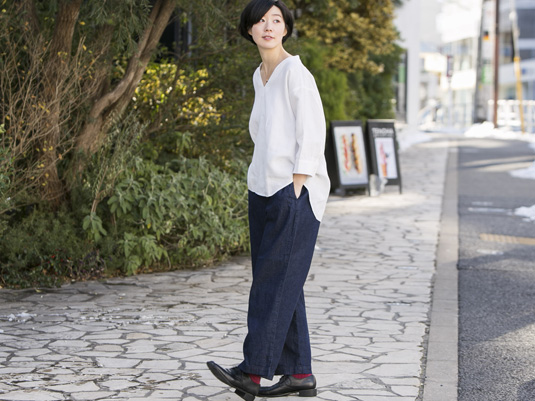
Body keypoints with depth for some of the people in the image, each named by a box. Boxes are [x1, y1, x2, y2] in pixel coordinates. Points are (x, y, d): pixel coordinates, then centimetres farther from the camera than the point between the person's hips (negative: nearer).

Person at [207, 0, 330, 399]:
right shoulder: (260, 77, 16)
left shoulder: (295, 72, -9)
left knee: (276, 279, -9)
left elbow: (312, 132, -13)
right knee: (282, 283, 6)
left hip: (295, 191, -8)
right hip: (265, 190, 9)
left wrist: (295, 187, -16)